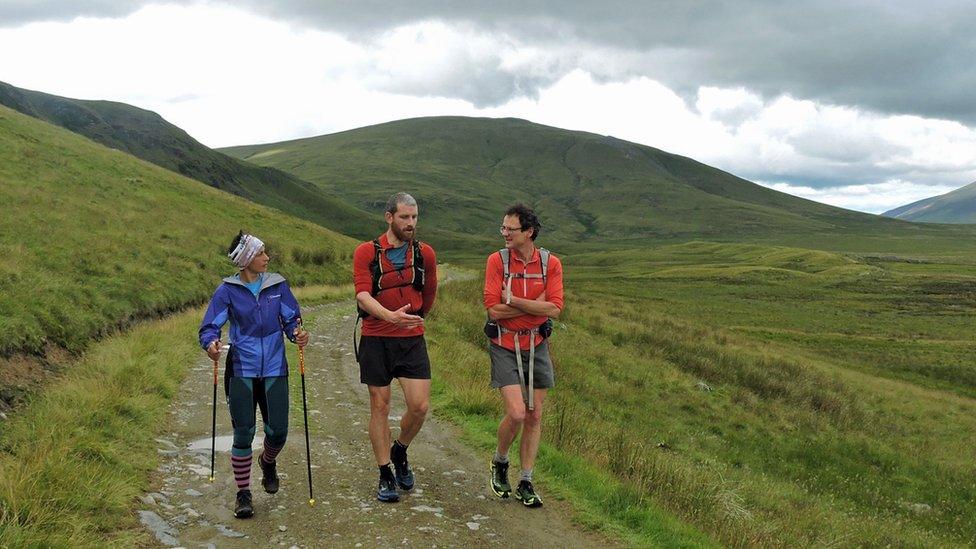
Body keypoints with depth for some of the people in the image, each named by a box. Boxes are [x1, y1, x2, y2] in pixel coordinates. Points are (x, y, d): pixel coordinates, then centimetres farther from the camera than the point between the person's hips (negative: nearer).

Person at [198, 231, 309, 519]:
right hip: (241, 369, -2)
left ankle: (268, 462, 39)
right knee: (243, 433, -2)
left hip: (274, 368, 2)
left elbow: (291, 319, 5)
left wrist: (298, 333, -17)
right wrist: (211, 343, -28)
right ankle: (243, 494, 14)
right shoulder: (228, 290, -4)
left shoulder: (277, 284, 3)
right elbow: (210, 325, -6)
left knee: (278, 431, 3)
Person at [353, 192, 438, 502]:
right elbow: (363, 296, -18)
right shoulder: (367, 252, -6)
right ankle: (385, 476, 18)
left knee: (420, 405, -7)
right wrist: (390, 316, -33)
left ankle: (400, 451, 23)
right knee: (380, 407, 6)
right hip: (376, 340, -2)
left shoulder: (425, 254, 2)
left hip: (412, 340, 2)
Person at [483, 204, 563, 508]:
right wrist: (536, 305, -14)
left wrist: (514, 301, -17)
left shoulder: (550, 263, -4)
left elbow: (554, 309, -13)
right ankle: (499, 463, 17)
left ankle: (526, 483, 19)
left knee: (534, 417, 7)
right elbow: (494, 310, -15)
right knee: (516, 414, -13)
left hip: (536, 346, 3)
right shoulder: (497, 260, -8)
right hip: (505, 346, -3)